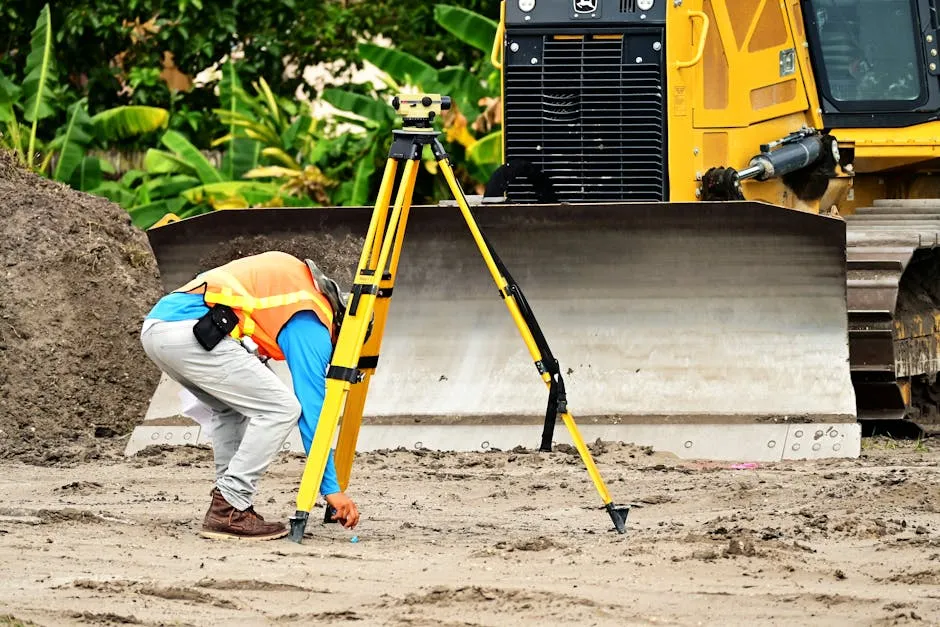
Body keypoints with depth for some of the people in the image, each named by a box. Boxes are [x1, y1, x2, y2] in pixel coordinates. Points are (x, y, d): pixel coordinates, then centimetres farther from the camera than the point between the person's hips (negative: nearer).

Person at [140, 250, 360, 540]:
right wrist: (331, 489, -2)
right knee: (280, 409, -3)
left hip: (155, 324, 9)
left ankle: (229, 505, 16)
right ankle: (229, 510, -5)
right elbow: (312, 409, -1)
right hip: (189, 331, -9)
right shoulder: (311, 324, 5)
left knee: (232, 408, 25)